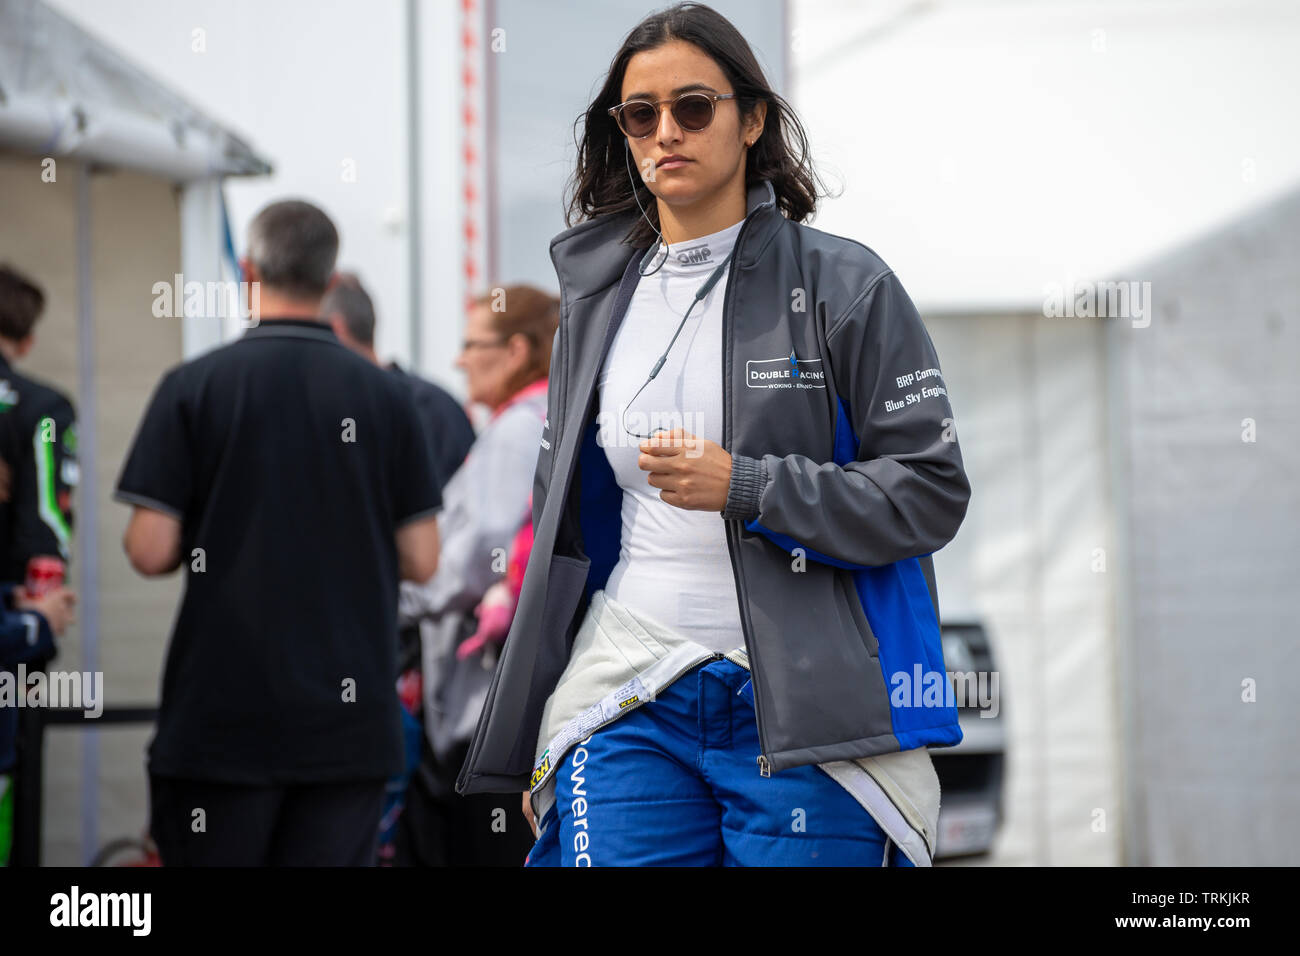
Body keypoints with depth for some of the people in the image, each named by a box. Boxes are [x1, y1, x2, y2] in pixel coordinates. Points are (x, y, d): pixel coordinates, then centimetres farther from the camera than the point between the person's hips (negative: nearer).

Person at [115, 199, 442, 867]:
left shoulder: (193, 386, -5)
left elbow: (150, 551, -8)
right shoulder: (384, 396, 1)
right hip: (348, 716, 2)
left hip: (223, 714, -1)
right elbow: (420, 560, 1)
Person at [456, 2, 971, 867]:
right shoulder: (598, 300, 12)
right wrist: (532, 741, 18)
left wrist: (744, 487, -15)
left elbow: (931, 494, -5)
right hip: (631, 711, 4)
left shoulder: (845, 285, -1)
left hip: (806, 713, -3)